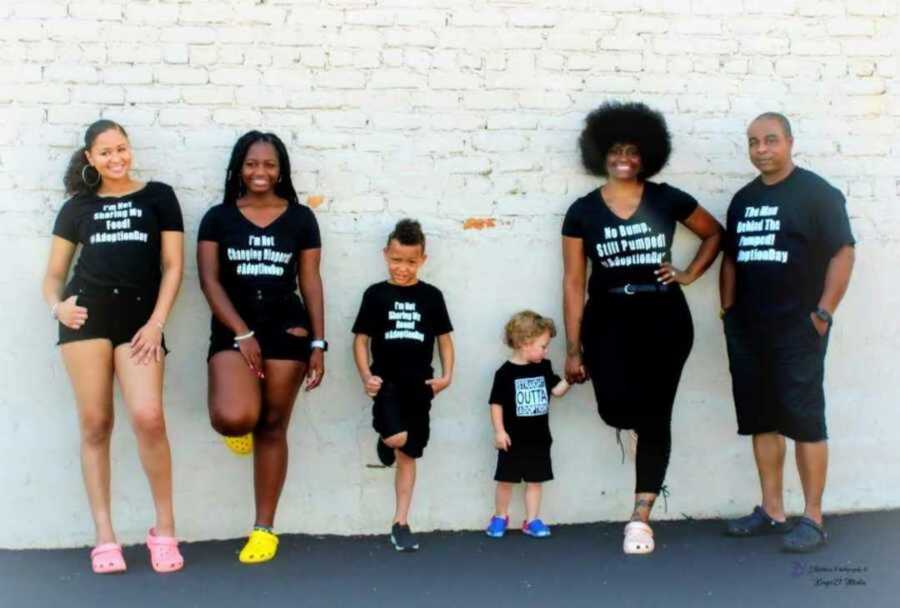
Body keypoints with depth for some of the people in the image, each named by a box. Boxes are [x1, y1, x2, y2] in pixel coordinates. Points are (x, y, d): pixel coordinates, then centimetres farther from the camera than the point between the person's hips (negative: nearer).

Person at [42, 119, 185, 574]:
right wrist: (56, 306, -3)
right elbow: (53, 273, 18)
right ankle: (104, 537, 6)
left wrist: (156, 323, -3)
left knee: (148, 417, -16)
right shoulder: (77, 207, 17)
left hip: (139, 316, -2)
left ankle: (164, 529, -1)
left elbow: (173, 265, 7)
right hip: (88, 314, 2)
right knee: (95, 424, -1)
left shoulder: (158, 196, 12)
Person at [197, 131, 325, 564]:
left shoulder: (300, 218, 6)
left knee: (272, 429, 4)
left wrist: (318, 343, 0)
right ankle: (243, 420, 16)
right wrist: (243, 334, -11)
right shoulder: (218, 218, 4)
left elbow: (311, 283, 6)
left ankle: (264, 529, 14)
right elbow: (209, 281, -2)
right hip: (232, 332, -1)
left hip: (287, 331, 1)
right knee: (233, 418, -24)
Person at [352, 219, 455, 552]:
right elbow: (361, 339, 2)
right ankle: (383, 440, 14)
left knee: (408, 455, 8)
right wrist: (366, 376, -11)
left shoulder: (431, 296, 4)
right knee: (396, 438, -25)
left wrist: (446, 375, -3)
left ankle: (400, 524, 18)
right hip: (388, 383, -2)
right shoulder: (376, 294, 0)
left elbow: (444, 338, 9)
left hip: (419, 387, 2)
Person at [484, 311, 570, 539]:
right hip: (514, 439, -4)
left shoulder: (544, 367, 2)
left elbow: (556, 390, 8)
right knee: (505, 480, 6)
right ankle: (500, 517, 23)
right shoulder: (505, 373, -13)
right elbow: (496, 403, -11)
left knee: (535, 480, 9)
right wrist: (499, 431, -14)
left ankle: (531, 520, 18)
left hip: (539, 438, 4)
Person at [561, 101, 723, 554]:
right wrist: (573, 349, -3)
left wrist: (690, 274, 2)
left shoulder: (666, 199, 2)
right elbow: (574, 283, -1)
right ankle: (626, 394, 23)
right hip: (610, 320, -1)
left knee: (655, 417, 0)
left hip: (665, 320, 1)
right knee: (617, 410, -18)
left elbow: (715, 233, 17)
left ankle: (640, 518, 9)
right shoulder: (583, 211, 0)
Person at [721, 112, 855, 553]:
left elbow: (843, 253, -9)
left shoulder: (817, 193, -5)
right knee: (760, 421, 9)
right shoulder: (743, 200, 14)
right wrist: (728, 310, 12)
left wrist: (823, 312, -14)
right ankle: (771, 511, 19)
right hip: (747, 331, 7)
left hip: (798, 330, -6)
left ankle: (812, 519, 2)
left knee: (805, 420, -4)